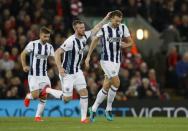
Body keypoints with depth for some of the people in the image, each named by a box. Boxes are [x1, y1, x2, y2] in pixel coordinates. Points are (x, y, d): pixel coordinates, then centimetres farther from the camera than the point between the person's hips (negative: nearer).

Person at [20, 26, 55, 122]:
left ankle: (38, 116, 10)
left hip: (44, 75, 4)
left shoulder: (49, 47, 5)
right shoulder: (32, 44, -6)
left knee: (44, 96, -2)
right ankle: (28, 96, 24)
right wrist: (24, 66, -2)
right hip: (33, 75, -4)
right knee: (35, 95, -12)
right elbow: (23, 54, 6)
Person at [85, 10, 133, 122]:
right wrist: (88, 56, 8)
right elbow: (95, 41, 6)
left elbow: (130, 42, 12)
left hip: (117, 61, 5)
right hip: (106, 60, -5)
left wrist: (125, 44, -11)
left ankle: (94, 109, 17)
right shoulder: (104, 29, -9)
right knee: (116, 82, -18)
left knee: (106, 87, 5)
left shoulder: (123, 28, 2)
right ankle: (109, 109, -4)